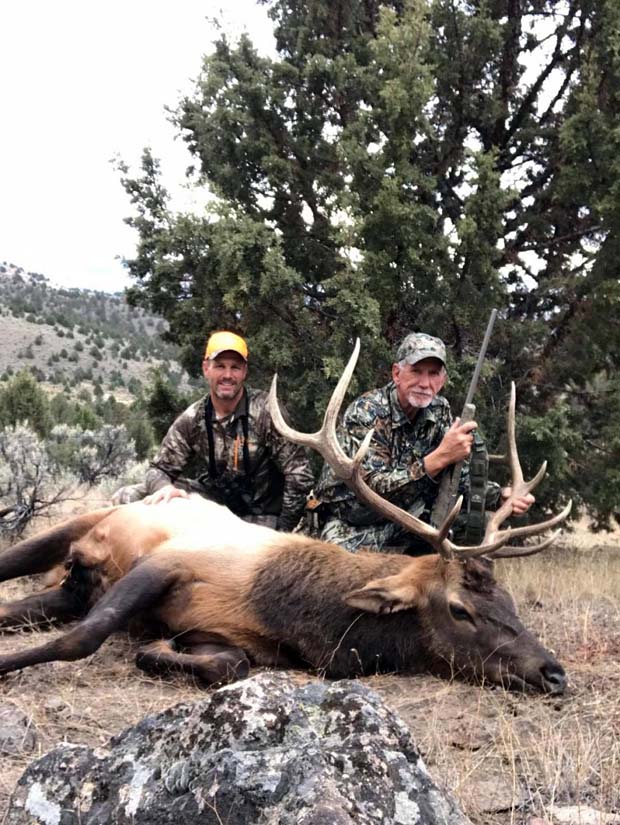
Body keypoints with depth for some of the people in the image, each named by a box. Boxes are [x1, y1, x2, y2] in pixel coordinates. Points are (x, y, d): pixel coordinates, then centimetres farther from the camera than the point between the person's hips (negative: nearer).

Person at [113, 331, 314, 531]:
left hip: (257, 517, -3)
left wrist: (282, 530, -15)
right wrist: (164, 487, -26)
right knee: (127, 497, -10)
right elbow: (160, 469, -1)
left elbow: (299, 475, -16)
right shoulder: (192, 419, -5)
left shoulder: (266, 411, -17)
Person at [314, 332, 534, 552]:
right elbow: (374, 488, -29)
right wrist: (439, 458, -38)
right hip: (354, 524, -6)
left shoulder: (439, 411, -3)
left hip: (408, 519, 6)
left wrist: (500, 496, -19)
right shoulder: (366, 413, -21)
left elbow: (460, 478, 0)